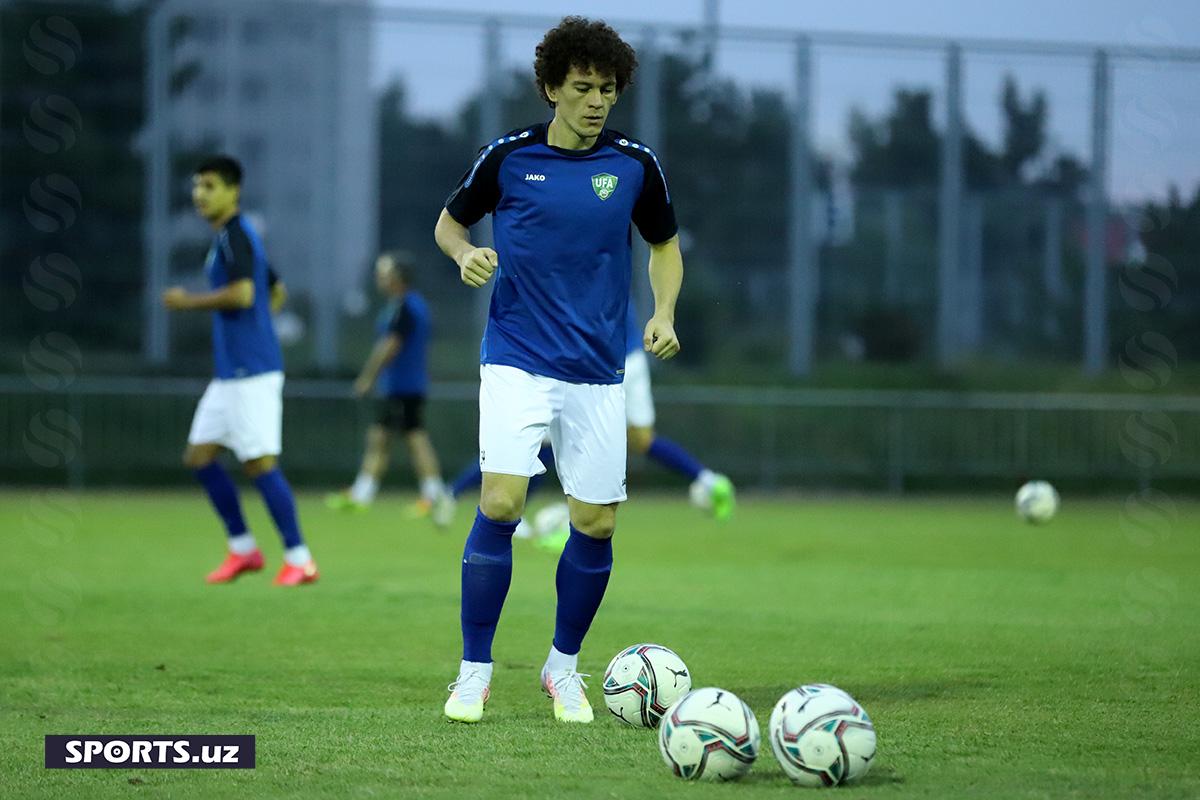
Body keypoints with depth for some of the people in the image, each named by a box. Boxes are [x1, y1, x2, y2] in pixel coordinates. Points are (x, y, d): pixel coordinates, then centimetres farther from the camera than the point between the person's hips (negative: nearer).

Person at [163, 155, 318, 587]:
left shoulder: (234, 235, -12)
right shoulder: (233, 236, 18)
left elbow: (242, 293, -26)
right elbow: (276, 292, 28)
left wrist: (188, 301, -14)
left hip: (251, 372, -10)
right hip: (231, 372, 10)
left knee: (259, 463, -9)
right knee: (199, 455, 11)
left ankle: (299, 559, -5)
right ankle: (243, 548, 17)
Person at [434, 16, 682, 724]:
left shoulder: (635, 165, 2)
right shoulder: (509, 157, -2)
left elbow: (665, 242, 17)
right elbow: (450, 220, 13)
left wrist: (664, 313, 1)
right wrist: (467, 254, -9)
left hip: (598, 371, 2)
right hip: (518, 359, -2)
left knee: (596, 523, 1)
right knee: (501, 503, -17)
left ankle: (565, 667, 22)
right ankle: (475, 672, -5)